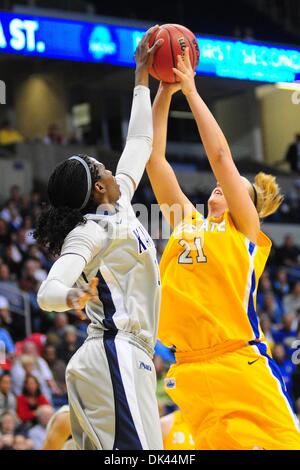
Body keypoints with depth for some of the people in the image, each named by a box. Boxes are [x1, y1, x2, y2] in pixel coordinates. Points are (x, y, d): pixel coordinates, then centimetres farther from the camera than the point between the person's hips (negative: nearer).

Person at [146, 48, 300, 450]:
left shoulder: (245, 230, 8)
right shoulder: (187, 223, 20)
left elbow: (220, 155, 0)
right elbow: (154, 157, 18)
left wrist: (191, 91, 4)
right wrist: (164, 94, 14)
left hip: (242, 367, -4)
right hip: (192, 371, 4)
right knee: (217, 444, 0)